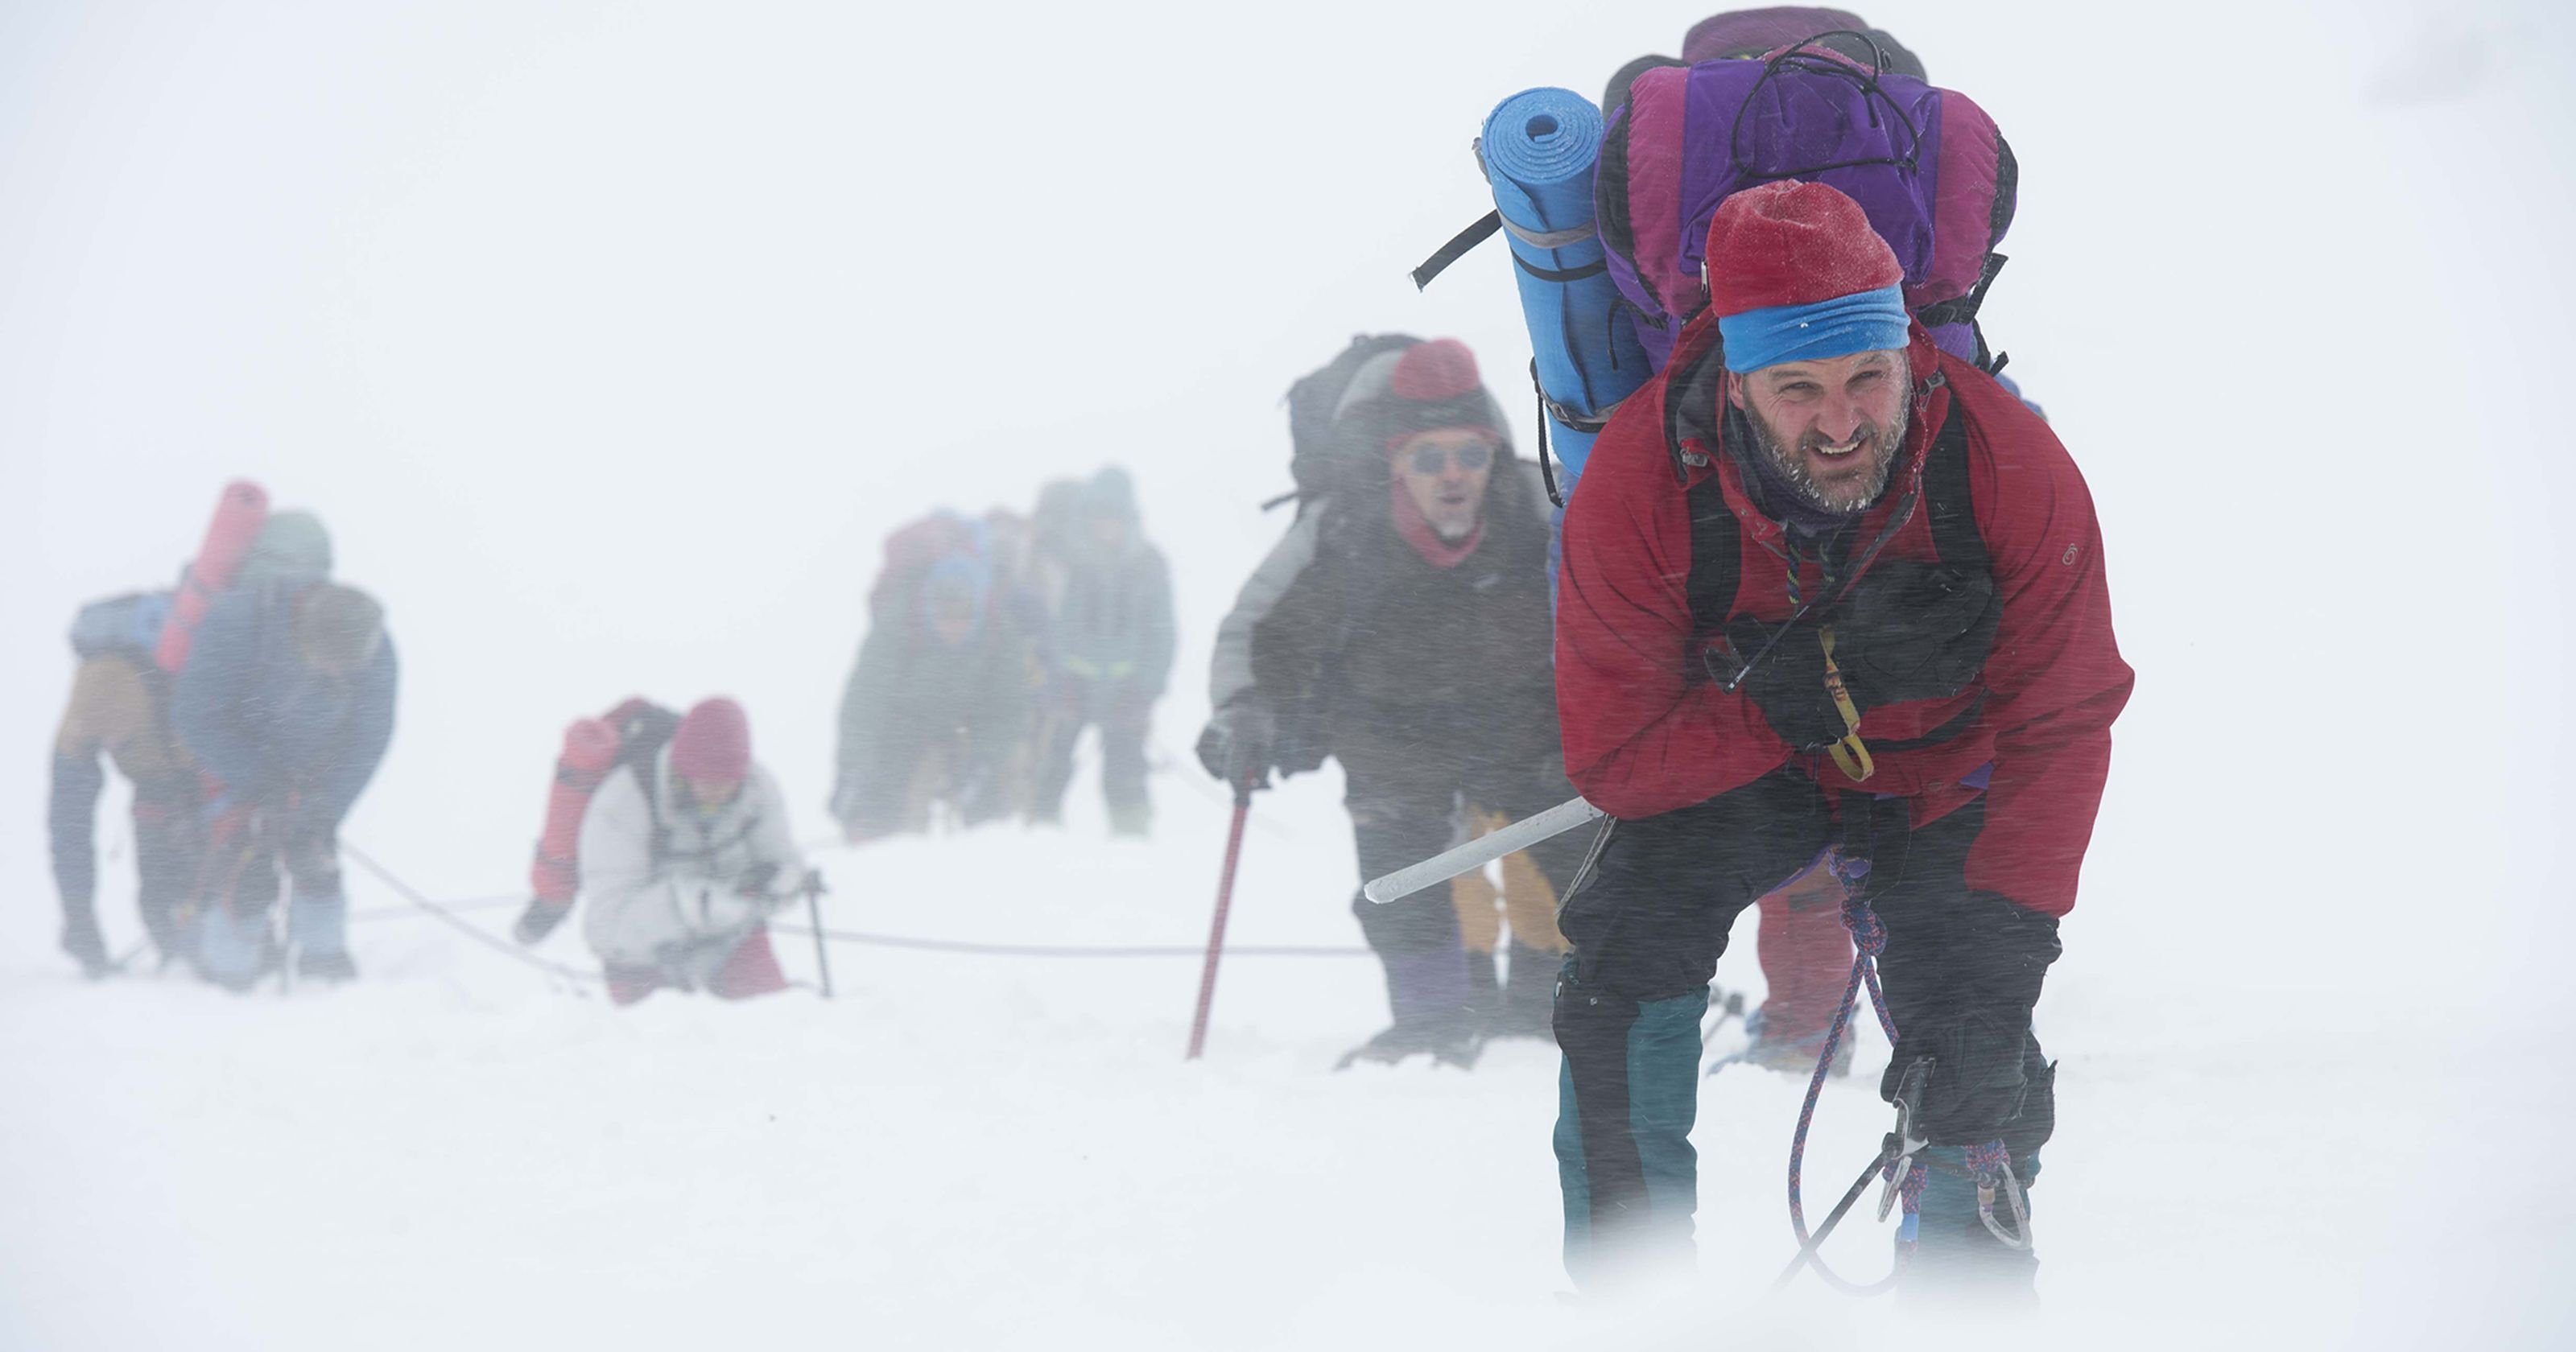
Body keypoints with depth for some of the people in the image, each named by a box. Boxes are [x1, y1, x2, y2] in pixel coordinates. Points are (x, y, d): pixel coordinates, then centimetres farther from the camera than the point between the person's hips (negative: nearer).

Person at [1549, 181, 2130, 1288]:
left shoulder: (2010, 467, -29)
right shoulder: (1639, 481, -30)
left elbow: (2061, 729, -20)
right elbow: (1611, 757, -24)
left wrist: (1998, 956, -29)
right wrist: (1825, 682, -36)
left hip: (1947, 772, 0)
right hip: (1739, 763, 0)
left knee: (1968, 1059, -20)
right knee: (1623, 964, -21)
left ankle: (1967, 1280, 4)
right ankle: (1626, 1295, -7)